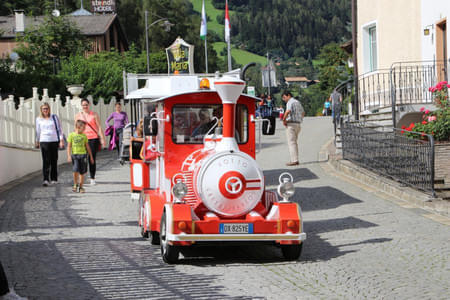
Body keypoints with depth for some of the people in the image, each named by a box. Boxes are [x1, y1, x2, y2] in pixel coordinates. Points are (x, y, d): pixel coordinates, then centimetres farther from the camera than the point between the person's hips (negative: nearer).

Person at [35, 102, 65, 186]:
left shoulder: (54, 117, 5)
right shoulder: (39, 119, 8)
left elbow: (59, 129, 5)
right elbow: (38, 131, 18)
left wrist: (61, 140, -3)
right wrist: (37, 142, 21)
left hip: (54, 141, 0)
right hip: (44, 141, 0)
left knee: (54, 161, 5)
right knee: (46, 161, -11)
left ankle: (54, 179, 16)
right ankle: (46, 179, -17)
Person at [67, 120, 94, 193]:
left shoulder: (84, 136, 8)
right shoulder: (71, 135, 1)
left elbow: (87, 147, 14)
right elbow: (69, 146, 1)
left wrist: (91, 156, 15)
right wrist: (69, 156, -9)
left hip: (83, 154, 3)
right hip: (74, 154, -3)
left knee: (82, 172, 4)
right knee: (75, 170, -16)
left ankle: (80, 187, 16)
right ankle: (75, 184, 5)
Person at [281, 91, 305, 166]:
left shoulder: (290, 102, -10)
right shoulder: (298, 102, 19)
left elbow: (288, 111, -29)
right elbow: (303, 113, 31)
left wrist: (284, 120, -18)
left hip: (291, 124, -9)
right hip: (298, 124, 9)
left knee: (291, 142, -8)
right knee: (294, 142, 16)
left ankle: (294, 160, -14)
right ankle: (296, 160, 16)